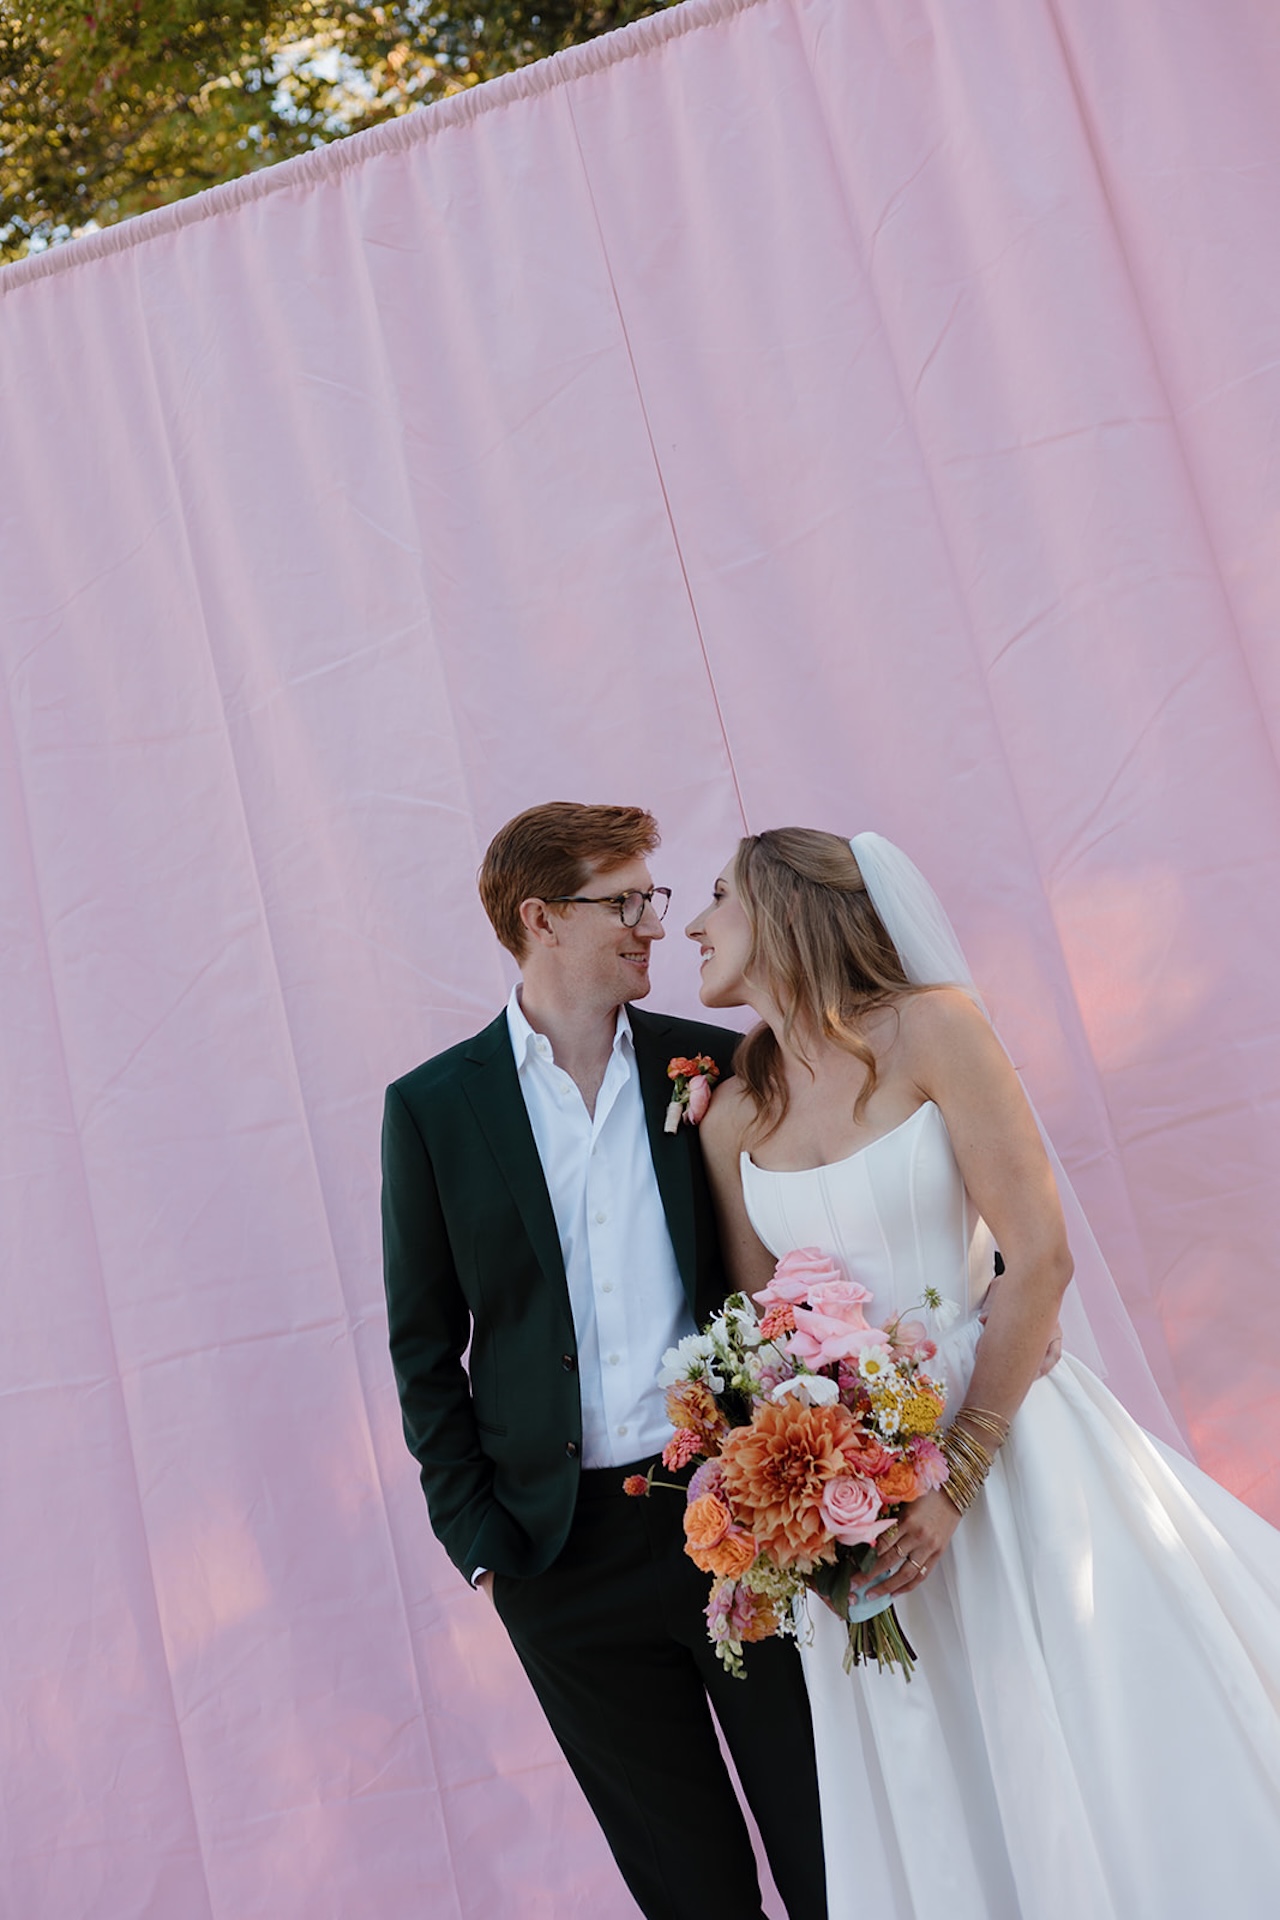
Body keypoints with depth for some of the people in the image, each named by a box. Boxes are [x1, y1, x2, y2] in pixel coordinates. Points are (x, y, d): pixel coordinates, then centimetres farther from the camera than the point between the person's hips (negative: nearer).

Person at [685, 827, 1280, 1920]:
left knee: (1105, 1759, 4)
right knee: (935, 1794, 12)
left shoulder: (932, 1028, -10)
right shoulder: (732, 1112, 4)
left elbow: (1041, 1257, -14)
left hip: (1005, 1431, -4)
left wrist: (954, 1475, -16)